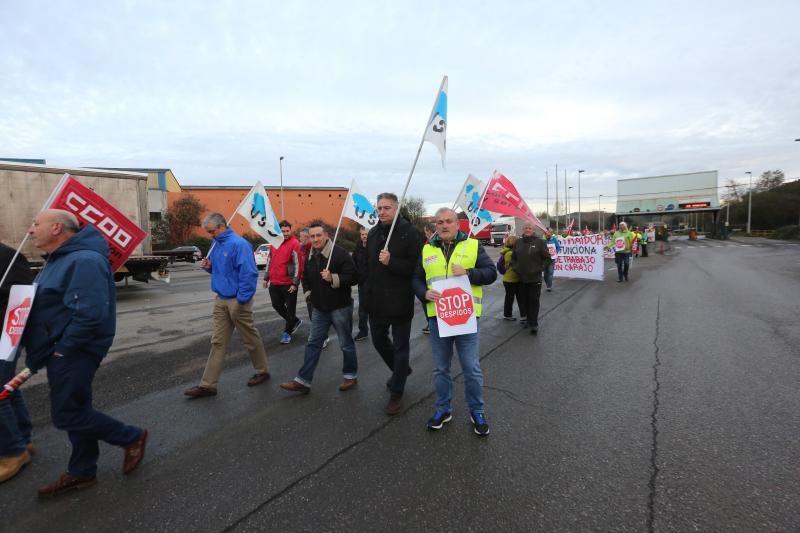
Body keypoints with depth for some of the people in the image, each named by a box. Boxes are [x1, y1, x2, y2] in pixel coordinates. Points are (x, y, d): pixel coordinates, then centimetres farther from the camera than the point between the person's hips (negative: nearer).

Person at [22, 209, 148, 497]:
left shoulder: (84, 261, -22)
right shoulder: (60, 260, 13)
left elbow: (90, 314, -30)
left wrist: (62, 349, -21)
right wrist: (55, 349, 10)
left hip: (73, 353, -10)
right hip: (61, 351, 10)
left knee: (67, 414, -2)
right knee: (74, 410, 17)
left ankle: (132, 437, 15)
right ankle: (81, 473, 31)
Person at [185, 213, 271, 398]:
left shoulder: (238, 244, -17)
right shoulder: (217, 244, 10)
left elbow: (249, 274, -22)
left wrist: (241, 300, -21)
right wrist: (209, 266, 0)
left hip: (237, 301, -8)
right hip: (221, 301, 8)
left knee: (251, 339, 8)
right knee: (218, 343, 9)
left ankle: (262, 371, 28)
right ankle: (208, 384, 13)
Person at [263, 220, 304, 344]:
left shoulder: (294, 243, -11)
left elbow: (298, 264, -14)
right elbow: (270, 261, 18)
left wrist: (295, 283, -16)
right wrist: (266, 277, 16)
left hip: (289, 284, -7)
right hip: (274, 282, 7)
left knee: (290, 308, 4)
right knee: (277, 305, 15)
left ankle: (287, 332, 19)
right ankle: (295, 321, 34)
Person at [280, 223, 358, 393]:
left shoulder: (340, 253, -16)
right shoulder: (310, 256, 8)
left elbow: (352, 276, -21)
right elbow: (305, 277, 24)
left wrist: (333, 278, -32)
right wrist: (308, 292, 11)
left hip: (340, 307, -7)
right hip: (320, 308, 7)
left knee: (346, 344, 7)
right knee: (313, 344, 10)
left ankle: (351, 375, 26)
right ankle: (303, 381, 16)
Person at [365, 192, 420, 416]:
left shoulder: (409, 232, -12)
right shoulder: (373, 233, 8)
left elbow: (415, 266, -19)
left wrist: (391, 262, -26)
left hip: (400, 301, -7)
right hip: (376, 301, 7)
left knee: (400, 347, 6)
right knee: (378, 340, 20)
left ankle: (396, 394, 21)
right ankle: (401, 370, 46)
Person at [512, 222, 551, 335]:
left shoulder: (540, 242, -4)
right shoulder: (518, 242, 9)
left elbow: (547, 258, -1)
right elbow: (513, 257, 19)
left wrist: (539, 268, -9)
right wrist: (515, 267, 5)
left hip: (535, 278, -4)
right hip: (521, 278, 4)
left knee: (534, 301, -3)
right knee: (525, 300, 11)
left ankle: (534, 323, 2)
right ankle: (529, 319, 25)